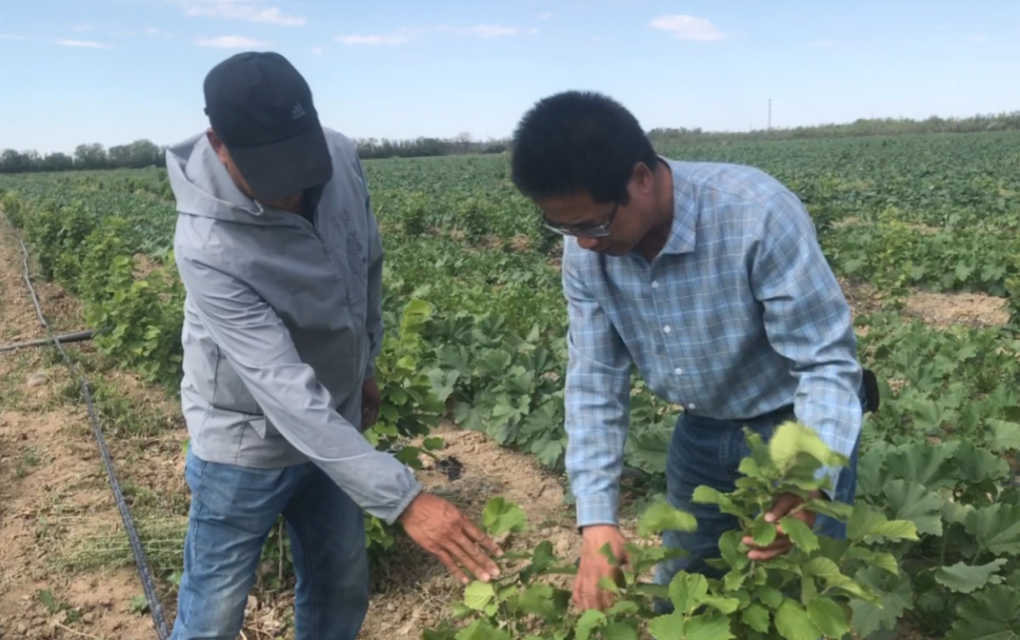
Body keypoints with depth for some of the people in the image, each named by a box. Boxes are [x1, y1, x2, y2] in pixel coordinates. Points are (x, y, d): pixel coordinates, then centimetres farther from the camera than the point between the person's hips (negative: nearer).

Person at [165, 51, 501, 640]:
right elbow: (288, 393, -36)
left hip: (334, 425, 5)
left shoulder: (340, 159, -15)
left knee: (341, 592, 20)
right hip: (246, 445, -5)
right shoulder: (209, 248, -32)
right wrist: (405, 499, -40)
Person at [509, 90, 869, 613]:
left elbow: (828, 363, -28)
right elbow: (594, 383, -11)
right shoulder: (585, 251, -16)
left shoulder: (758, 214, -33)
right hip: (701, 432, 5)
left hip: (799, 427, -4)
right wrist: (597, 517, -19)